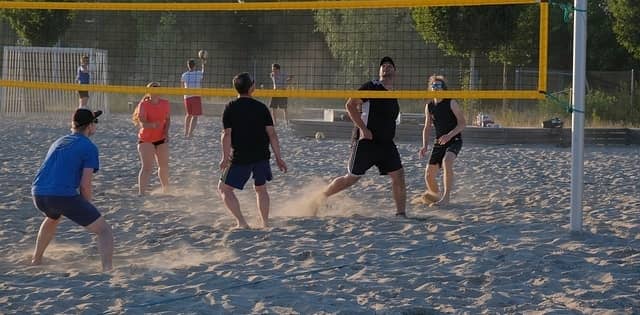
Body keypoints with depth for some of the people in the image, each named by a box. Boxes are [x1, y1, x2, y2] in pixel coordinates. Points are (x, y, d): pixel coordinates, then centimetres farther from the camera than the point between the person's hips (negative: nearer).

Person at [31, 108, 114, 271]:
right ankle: (107, 270, -19)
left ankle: (36, 261, 47)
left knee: (53, 217, 42)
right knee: (104, 230, 1)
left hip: (38, 194, 7)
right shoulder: (89, 147, 2)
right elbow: (85, 185, -6)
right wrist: (86, 209, 11)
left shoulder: (58, 142, 24)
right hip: (64, 196, -7)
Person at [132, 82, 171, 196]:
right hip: (146, 139, -5)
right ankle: (141, 193, -20)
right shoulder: (144, 105, -17)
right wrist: (153, 125, -47)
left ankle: (166, 190, 40)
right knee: (147, 167, -17)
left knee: (164, 166, 16)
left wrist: (166, 132, -4)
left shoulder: (165, 104, -2)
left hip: (161, 139, 5)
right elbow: (142, 123, -27)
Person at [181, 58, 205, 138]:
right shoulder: (199, 74, -4)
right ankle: (190, 133, -14)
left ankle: (186, 132, 26)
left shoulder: (184, 75, -1)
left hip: (187, 97, 3)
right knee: (195, 116, -1)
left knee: (188, 115, 20)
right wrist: (202, 64, 40)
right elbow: (203, 71, 22)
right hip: (196, 97, -3)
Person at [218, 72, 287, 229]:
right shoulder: (261, 107, 2)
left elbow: (227, 134, -11)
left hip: (241, 157, -3)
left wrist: (225, 157, -8)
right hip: (262, 156, 3)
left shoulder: (230, 108, -3)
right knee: (261, 188, 23)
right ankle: (265, 223, 20)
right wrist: (278, 158, 3)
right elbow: (271, 133, 0)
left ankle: (241, 223, -5)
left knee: (224, 188, 7)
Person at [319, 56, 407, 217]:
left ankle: (401, 214, 1)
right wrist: (363, 128, -20)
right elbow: (350, 105, -15)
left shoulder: (394, 96, 15)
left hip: (386, 144, 7)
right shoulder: (371, 87, -8)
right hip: (366, 142, -7)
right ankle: (320, 198, 16)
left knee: (399, 176, -5)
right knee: (351, 178, -1)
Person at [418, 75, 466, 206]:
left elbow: (462, 123, -11)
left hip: (454, 140, -5)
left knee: (447, 161, -36)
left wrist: (449, 135, -24)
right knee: (429, 176, 0)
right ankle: (436, 195, 29)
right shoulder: (429, 106, 7)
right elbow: (427, 128, 15)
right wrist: (425, 146, 2)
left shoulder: (451, 103, -8)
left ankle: (446, 197, -33)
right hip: (439, 142, 6)